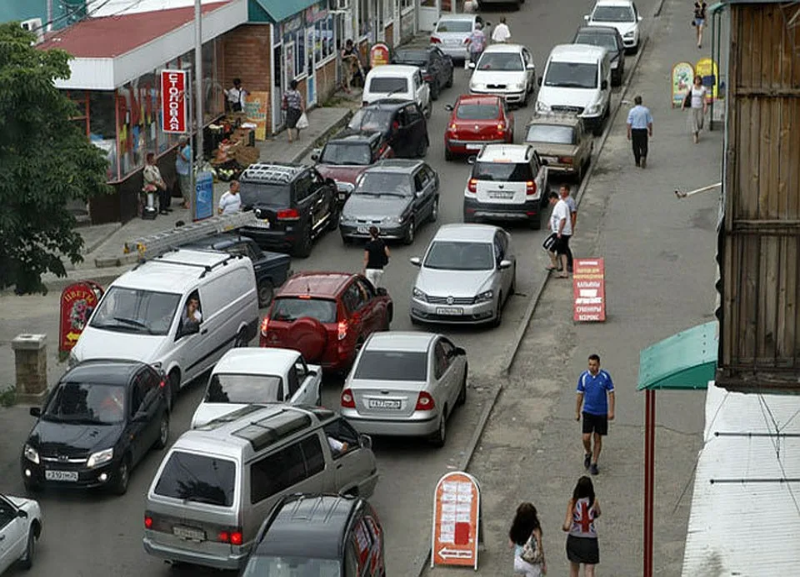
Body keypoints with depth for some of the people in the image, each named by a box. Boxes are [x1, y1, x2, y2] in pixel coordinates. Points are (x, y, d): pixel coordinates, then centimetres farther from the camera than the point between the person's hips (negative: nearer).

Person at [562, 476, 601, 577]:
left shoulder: (573, 502, -16)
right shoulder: (594, 501, -12)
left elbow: (566, 526, -18)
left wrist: (564, 527, 1)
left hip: (574, 539, 0)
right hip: (590, 539, 0)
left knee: (574, 568, 22)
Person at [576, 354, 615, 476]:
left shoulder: (605, 376, -8)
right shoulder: (583, 377, -5)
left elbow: (611, 394, -2)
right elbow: (580, 395, 4)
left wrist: (611, 411, -8)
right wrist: (577, 412, 7)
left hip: (602, 413, 0)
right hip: (588, 411, 0)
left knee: (598, 439, 6)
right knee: (586, 438, -7)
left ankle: (593, 464, 17)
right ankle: (588, 453, 25)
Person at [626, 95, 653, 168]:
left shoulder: (632, 111, -4)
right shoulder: (646, 110, -2)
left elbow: (629, 123, -5)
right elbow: (650, 122, 3)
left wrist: (629, 133, 1)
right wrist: (650, 131, 15)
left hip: (634, 130, 0)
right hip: (643, 130, 0)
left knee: (636, 147, 12)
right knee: (644, 146, 6)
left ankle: (638, 162, 17)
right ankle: (643, 157, -21)